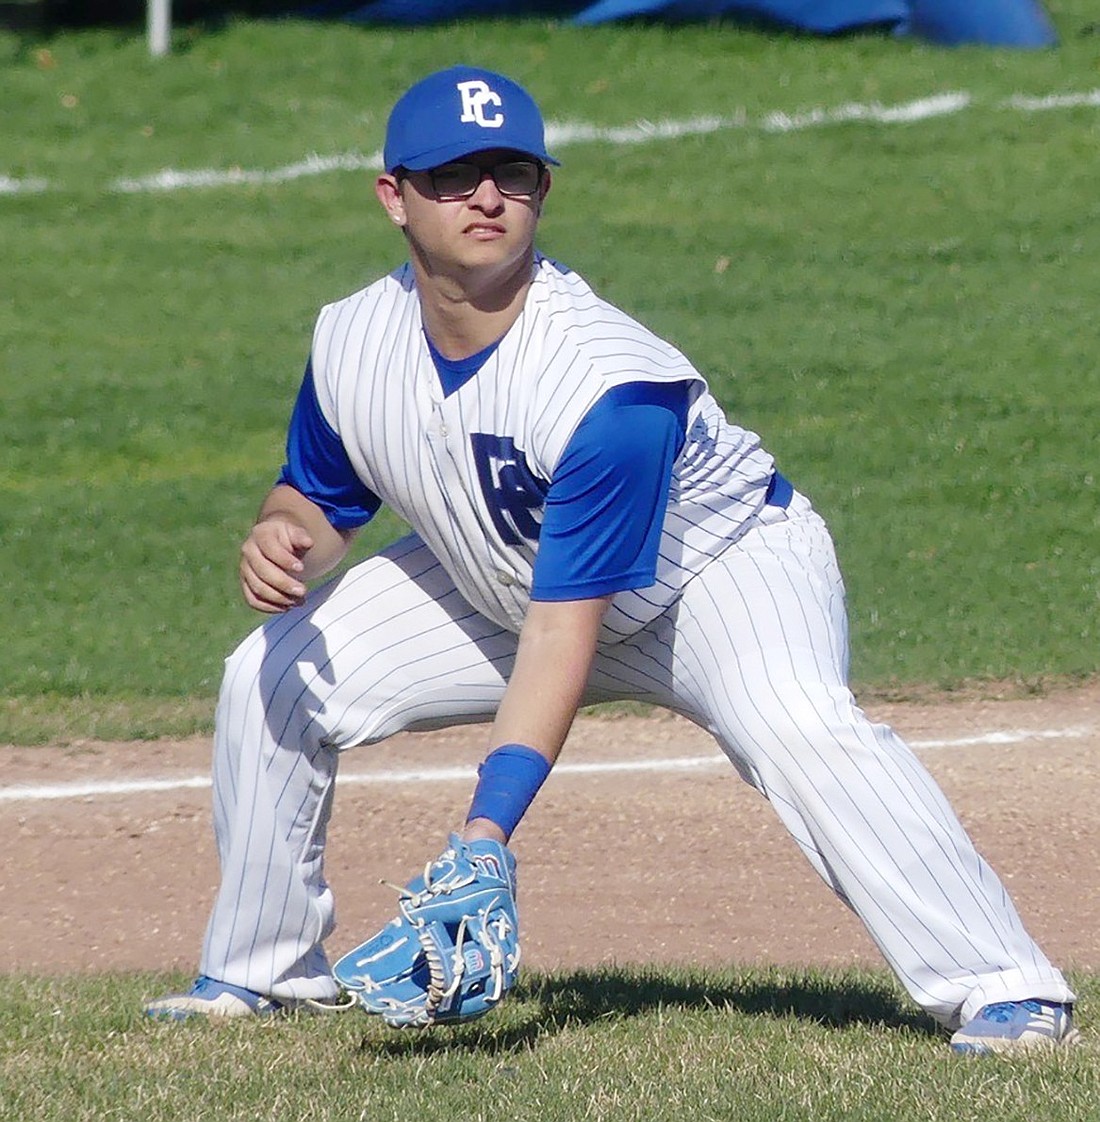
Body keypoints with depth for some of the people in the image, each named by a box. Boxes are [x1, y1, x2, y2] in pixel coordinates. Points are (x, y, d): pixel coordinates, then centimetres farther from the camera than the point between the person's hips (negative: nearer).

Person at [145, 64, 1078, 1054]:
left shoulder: (606, 379, -36)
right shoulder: (352, 343, -17)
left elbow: (563, 635, -37)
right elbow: (320, 500, 2)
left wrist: (487, 836, -43)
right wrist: (284, 538, -25)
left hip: (718, 564, -6)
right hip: (504, 586, 6)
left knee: (799, 726, -35)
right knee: (274, 675, -4)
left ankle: (1005, 992, -34)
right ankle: (262, 971, 15)